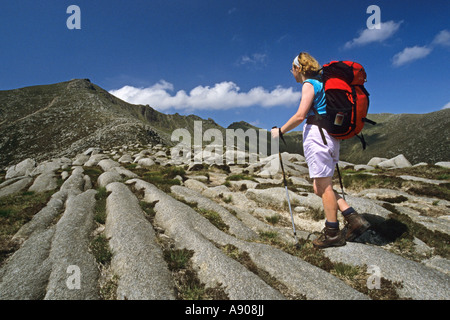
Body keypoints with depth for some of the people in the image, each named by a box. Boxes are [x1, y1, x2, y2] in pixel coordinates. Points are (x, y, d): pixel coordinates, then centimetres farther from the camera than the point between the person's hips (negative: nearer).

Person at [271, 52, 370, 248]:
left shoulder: (309, 84, -5)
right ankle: (354, 219, 8)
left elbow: (300, 115, -15)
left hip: (316, 134, -9)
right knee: (320, 187, 11)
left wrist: (280, 131, -5)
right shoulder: (323, 83, 23)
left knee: (323, 185, -4)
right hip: (331, 135, 9)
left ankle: (332, 233, 4)